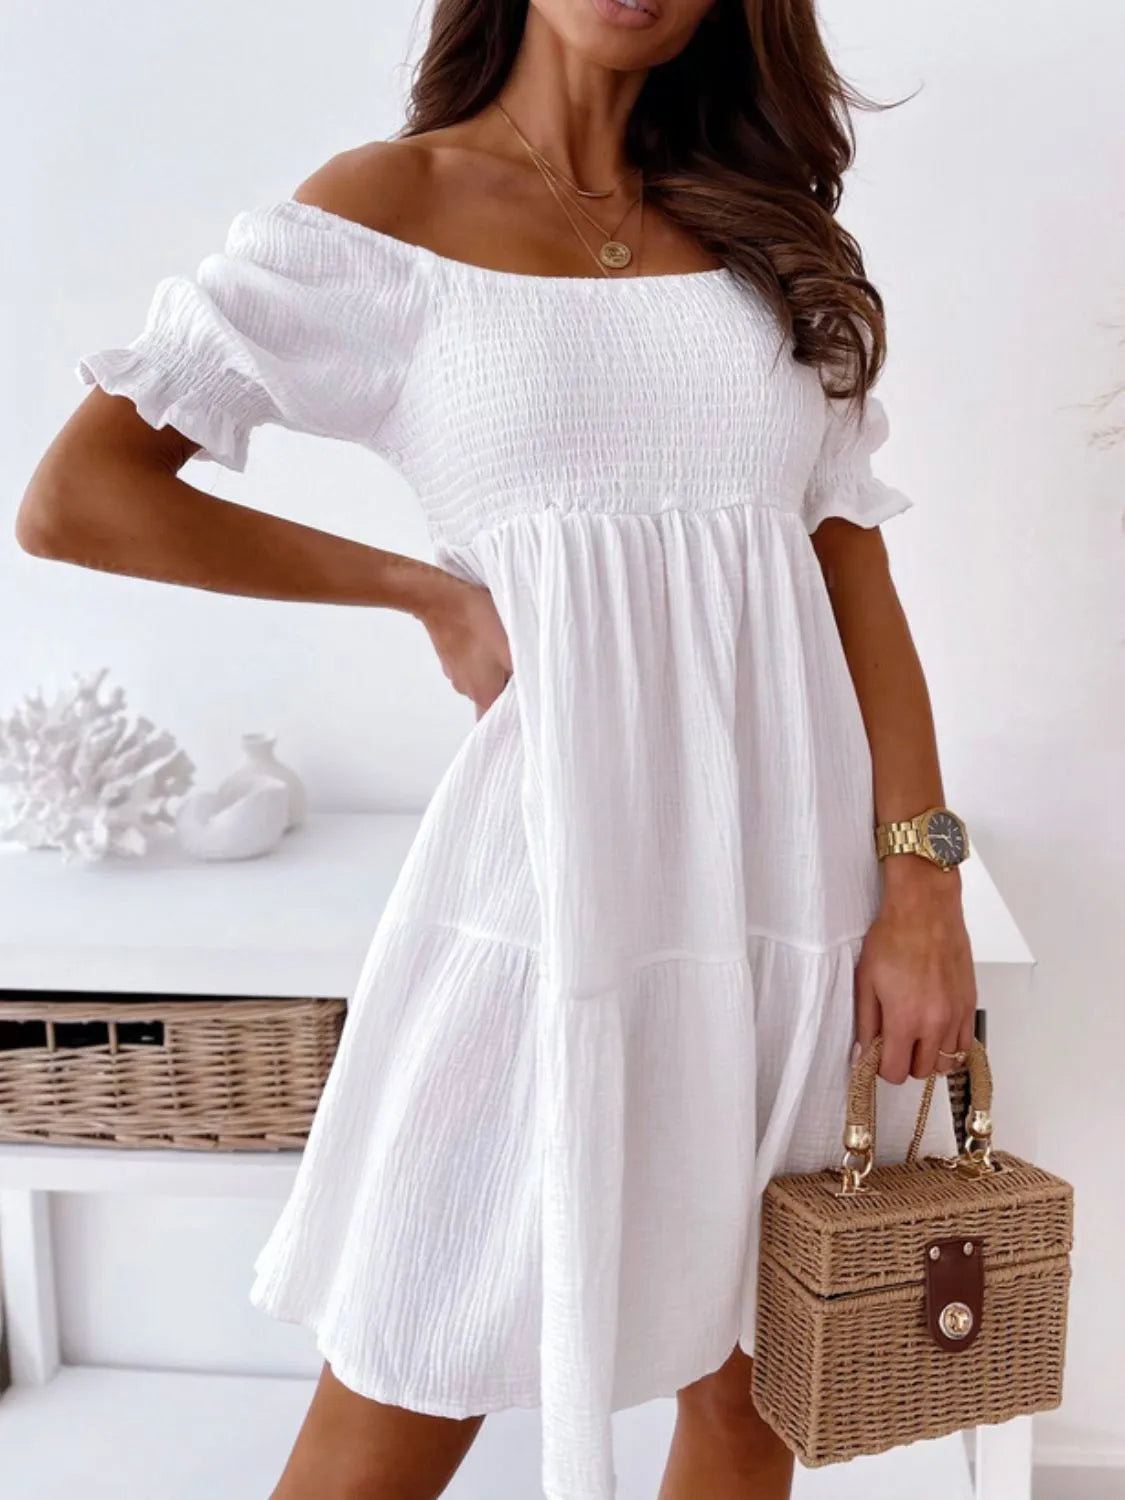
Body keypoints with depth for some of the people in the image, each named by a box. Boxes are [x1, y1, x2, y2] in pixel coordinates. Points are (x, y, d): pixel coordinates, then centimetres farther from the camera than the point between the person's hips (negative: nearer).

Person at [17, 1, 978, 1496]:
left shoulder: (767, 231, 15)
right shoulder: (392, 204, 3)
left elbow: (856, 569, 7)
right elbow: (73, 497, -2)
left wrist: (923, 883, -3)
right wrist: (429, 589, -3)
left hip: (797, 871, 4)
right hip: (559, 864, -3)